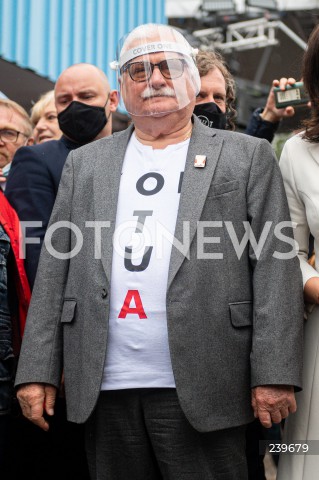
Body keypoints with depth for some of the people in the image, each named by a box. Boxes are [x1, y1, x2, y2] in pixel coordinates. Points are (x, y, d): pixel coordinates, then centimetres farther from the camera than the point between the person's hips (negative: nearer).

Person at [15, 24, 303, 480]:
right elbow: (54, 271, 11)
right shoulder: (85, 163, 15)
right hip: (104, 390, 3)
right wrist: (38, 371, 3)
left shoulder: (247, 157, 7)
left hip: (202, 391, -2)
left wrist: (274, 375, -10)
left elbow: (275, 268, -1)